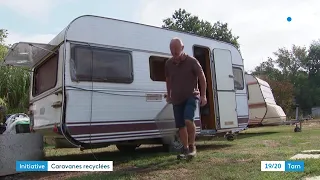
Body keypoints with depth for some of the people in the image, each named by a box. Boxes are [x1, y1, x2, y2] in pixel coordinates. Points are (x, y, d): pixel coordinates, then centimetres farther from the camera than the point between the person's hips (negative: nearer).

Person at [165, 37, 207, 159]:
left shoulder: (192, 61, -8)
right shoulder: (168, 63, 4)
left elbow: (202, 78, -2)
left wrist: (203, 95, -5)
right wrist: (168, 95, 20)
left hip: (191, 96, -4)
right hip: (176, 99, 4)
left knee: (188, 120, -23)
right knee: (181, 125, 5)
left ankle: (192, 146, -5)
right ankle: (185, 149, 18)